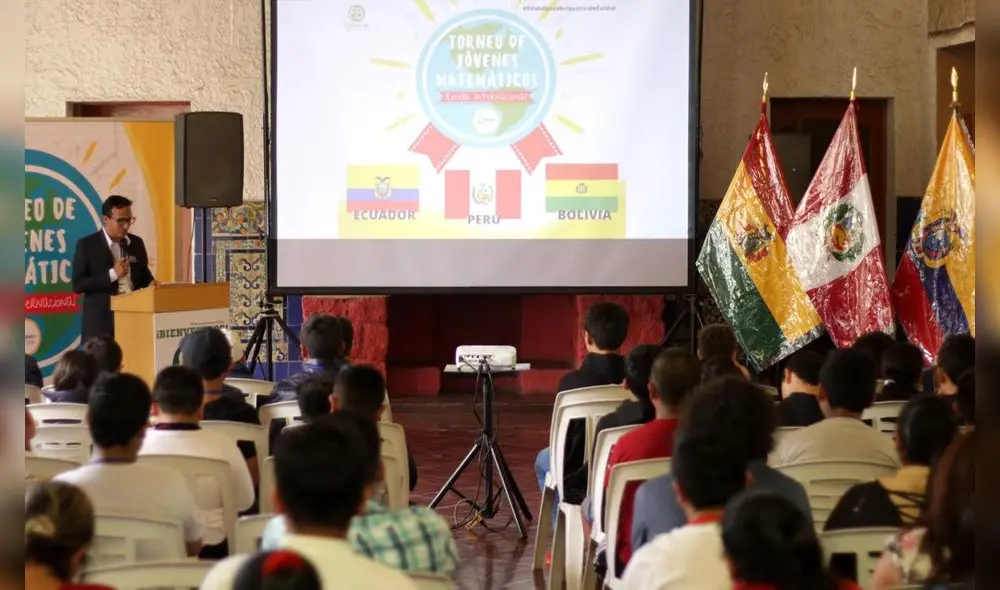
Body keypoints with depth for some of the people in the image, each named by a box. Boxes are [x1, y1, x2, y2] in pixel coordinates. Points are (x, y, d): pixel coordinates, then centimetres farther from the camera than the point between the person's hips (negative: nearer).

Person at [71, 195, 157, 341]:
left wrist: (151, 283, -3)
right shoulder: (87, 245, -3)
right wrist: (112, 274, -16)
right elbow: (77, 285, -8)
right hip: (101, 322, -4)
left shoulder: (137, 243, 12)